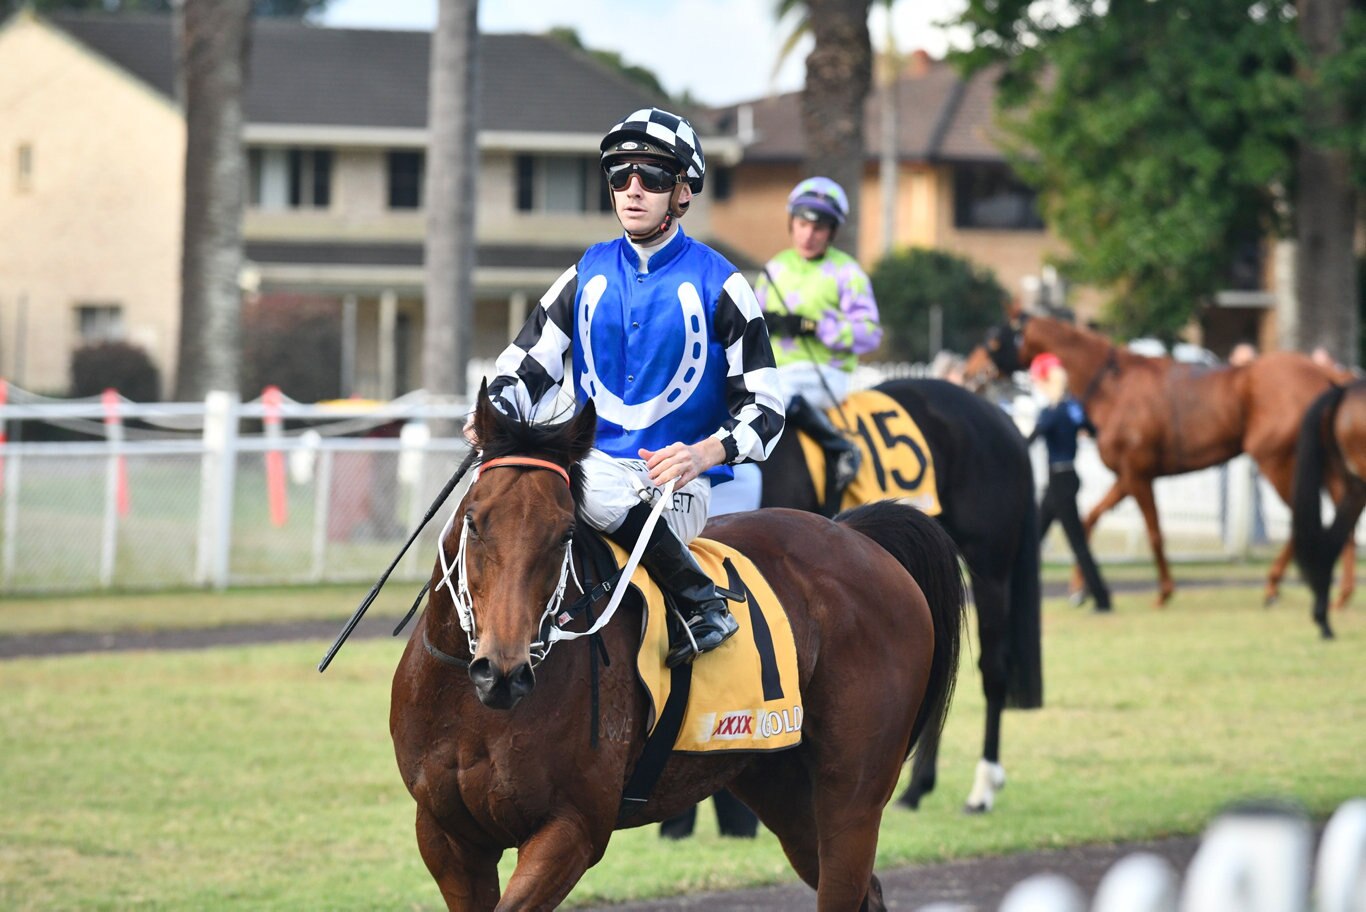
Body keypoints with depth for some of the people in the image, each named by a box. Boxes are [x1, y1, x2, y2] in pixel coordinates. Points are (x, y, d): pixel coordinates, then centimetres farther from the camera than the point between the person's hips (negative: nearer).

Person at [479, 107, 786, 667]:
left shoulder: (717, 284, 2)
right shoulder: (588, 275, 15)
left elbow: (762, 408, 0)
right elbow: (527, 367, 14)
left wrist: (704, 453, -20)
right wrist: (496, 413, -10)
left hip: (677, 480, -5)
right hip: (595, 461, 5)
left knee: (594, 488, -37)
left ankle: (702, 605, -25)